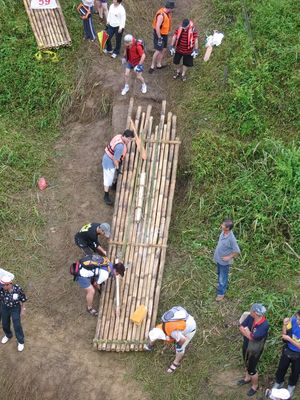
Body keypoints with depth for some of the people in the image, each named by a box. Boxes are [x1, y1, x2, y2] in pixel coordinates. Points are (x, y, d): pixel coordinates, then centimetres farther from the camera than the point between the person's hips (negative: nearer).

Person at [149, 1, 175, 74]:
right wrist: (159, 38, -26)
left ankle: (159, 65, 25)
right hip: (159, 34, -9)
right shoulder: (161, 15, -27)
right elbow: (157, 27, -29)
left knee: (164, 49, 14)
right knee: (158, 51, -8)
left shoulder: (167, 13, 1)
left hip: (165, 34, 9)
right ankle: (152, 66, 3)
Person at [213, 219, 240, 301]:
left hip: (224, 261, -8)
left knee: (223, 277, 10)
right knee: (220, 274, 27)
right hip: (218, 258, 8)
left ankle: (221, 293, 28)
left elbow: (237, 252, -24)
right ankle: (224, 286, 50)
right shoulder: (223, 232, -10)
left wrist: (229, 257, -18)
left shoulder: (231, 238, -34)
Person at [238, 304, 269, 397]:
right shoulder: (250, 317, -16)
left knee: (251, 369, 11)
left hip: (255, 350, -6)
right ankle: (247, 378, 56)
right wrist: (249, 334, -25)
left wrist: (246, 330, -17)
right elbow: (241, 327, -10)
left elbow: (251, 337, -33)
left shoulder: (264, 325, -36)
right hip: (246, 346, 6)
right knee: (247, 364, 29)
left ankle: (255, 386, 38)